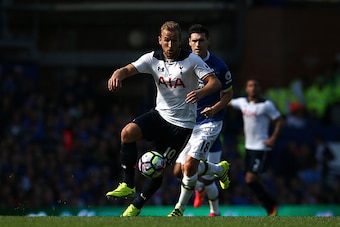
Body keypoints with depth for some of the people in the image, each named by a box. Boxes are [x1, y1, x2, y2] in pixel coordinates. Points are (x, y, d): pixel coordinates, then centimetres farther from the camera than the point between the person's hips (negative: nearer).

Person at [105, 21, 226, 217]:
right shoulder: (153, 58, -1)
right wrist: (118, 74, -37)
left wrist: (201, 92, -41)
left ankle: (136, 206, 17)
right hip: (160, 113, 4)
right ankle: (128, 185, -15)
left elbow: (215, 82, -18)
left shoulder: (191, 60, -12)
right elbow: (129, 69, -12)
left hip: (182, 123, -3)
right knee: (128, 132, -24)